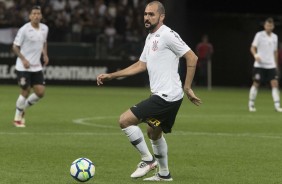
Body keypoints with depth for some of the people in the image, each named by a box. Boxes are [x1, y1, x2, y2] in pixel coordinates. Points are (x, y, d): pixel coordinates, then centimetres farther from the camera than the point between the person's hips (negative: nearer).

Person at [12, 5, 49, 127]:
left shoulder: (45, 29, 3)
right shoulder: (24, 30, -14)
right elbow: (15, 46, -9)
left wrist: (45, 54, 6)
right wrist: (23, 59, -21)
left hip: (37, 67, 5)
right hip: (23, 67, -5)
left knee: (40, 92, -1)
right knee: (25, 91, -5)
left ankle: (22, 108, 23)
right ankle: (17, 118, 13)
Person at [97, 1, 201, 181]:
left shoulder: (167, 35, -13)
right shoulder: (150, 38, 16)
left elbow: (192, 58, -15)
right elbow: (140, 65, 23)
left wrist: (187, 88, -14)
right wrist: (111, 76, 19)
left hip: (166, 96, -10)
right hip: (162, 95, 10)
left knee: (125, 120, -11)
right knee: (154, 133, 25)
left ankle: (148, 159, 1)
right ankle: (164, 174, 35)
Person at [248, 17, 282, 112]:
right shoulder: (259, 35, -5)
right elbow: (253, 48, -9)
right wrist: (255, 55, -29)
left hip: (271, 65, 4)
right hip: (259, 65, -4)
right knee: (256, 84, 1)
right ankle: (251, 104, 15)